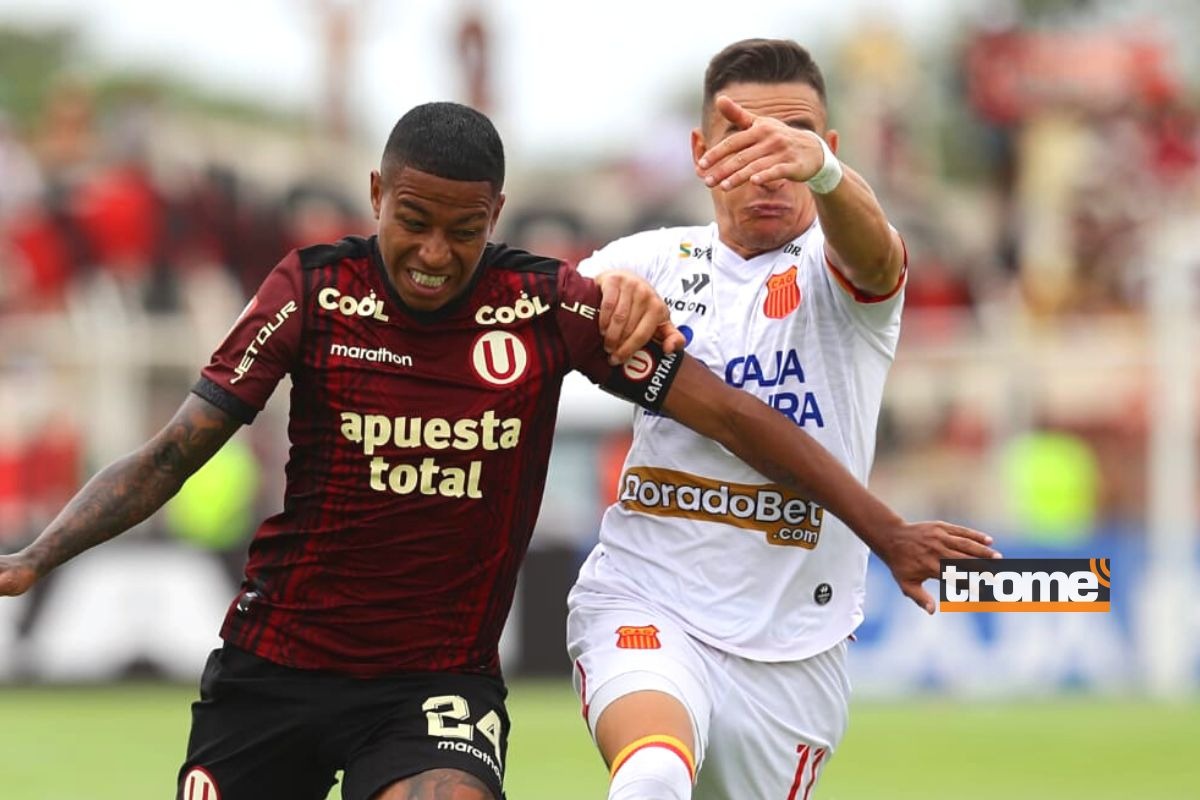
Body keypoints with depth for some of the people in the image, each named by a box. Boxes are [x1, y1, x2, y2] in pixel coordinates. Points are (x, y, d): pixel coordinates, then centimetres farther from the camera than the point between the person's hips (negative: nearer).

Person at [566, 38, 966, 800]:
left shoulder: (837, 272, -2)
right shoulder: (656, 261, 7)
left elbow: (871, 246, -26)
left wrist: (818, 166, -51)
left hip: (792, 648, 1)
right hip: (643, 604, -1)